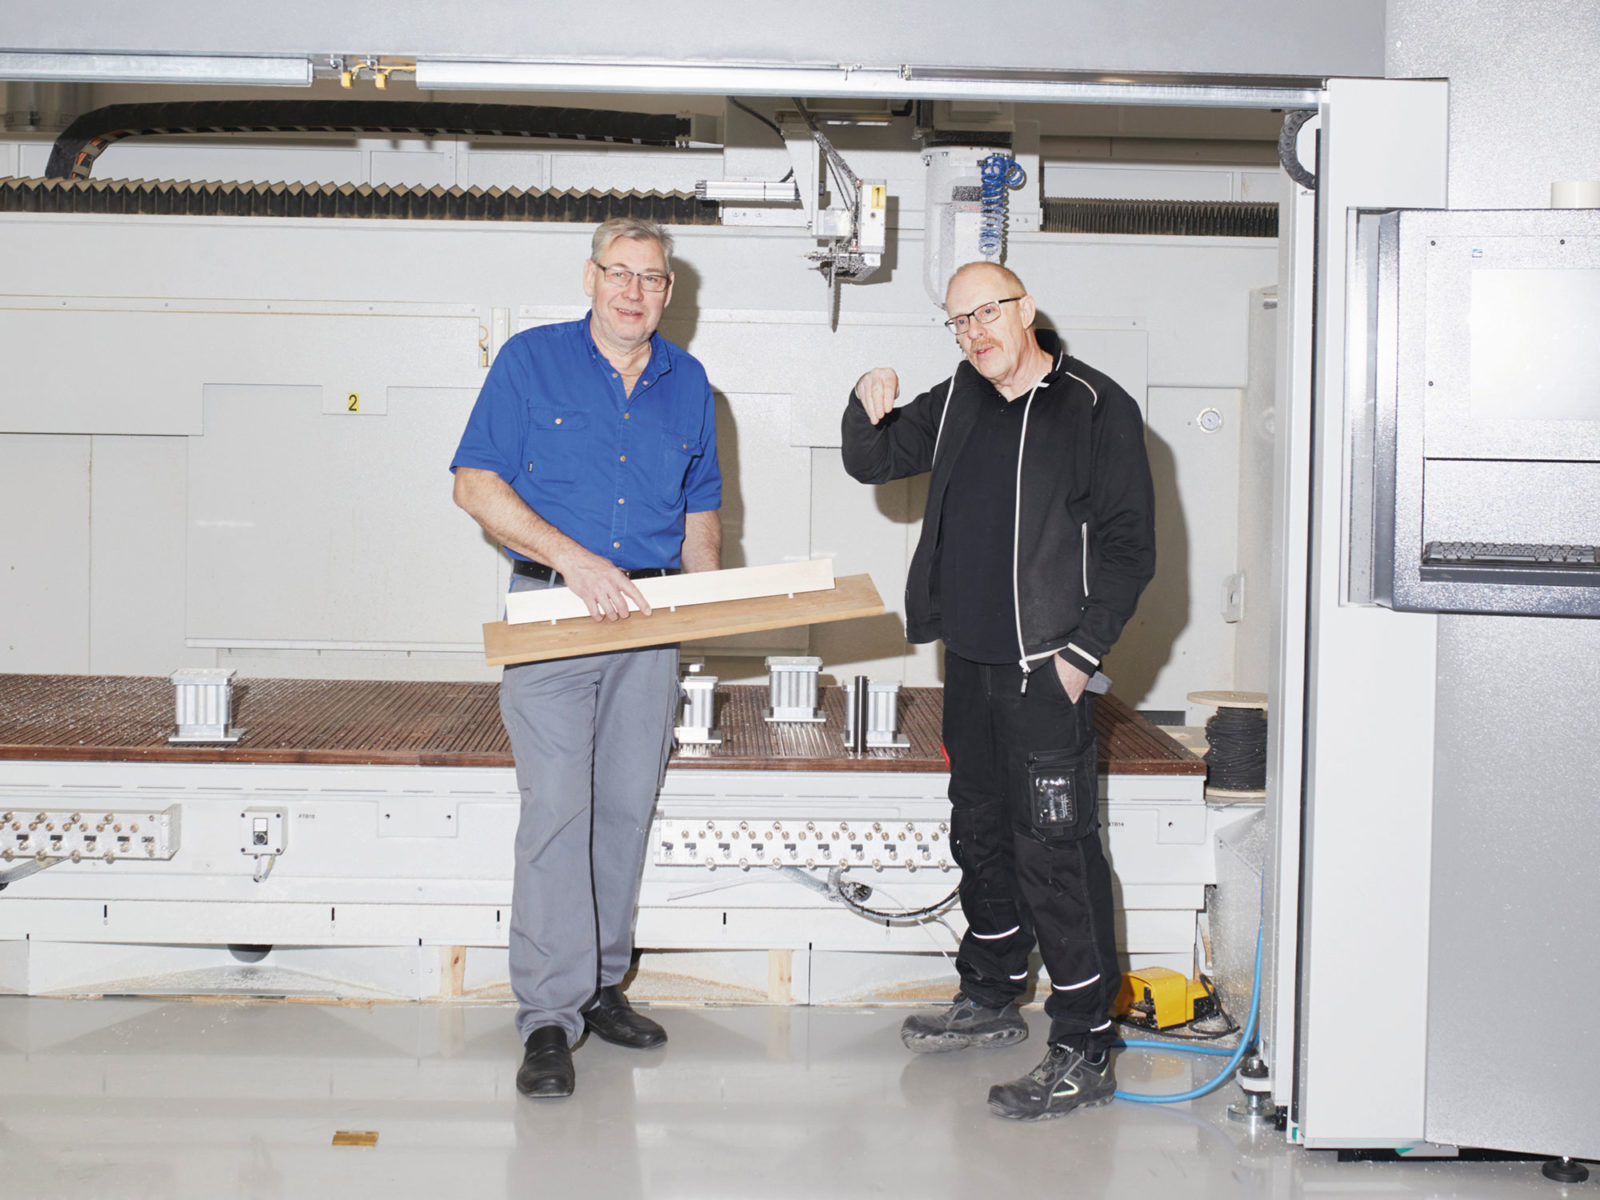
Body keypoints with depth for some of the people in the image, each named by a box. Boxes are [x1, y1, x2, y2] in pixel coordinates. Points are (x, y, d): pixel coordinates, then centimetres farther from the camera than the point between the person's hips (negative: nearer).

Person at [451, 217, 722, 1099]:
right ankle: (549, 1014, -7)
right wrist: (571, 557, -16)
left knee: (627, 806, 8)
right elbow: (476, 483, -5)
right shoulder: (531, 361, 0)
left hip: (650, 617, 4)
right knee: (556, 808, -10)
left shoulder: (687, 382, 12)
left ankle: (600, 984, 21)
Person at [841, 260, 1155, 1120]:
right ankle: (990, 1000, 34)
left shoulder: (1096, 408, -7)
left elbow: (1129, 548, -9)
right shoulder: (958, 402, 12)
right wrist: (868, 411, -3)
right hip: (970, 662, 8)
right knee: (981, 835, 18)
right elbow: (873, 462, 20)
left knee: (1054, 855, -9)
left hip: (1047, 670, -7)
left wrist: (1083, 653, -14)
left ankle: (1084, 1052, -3)